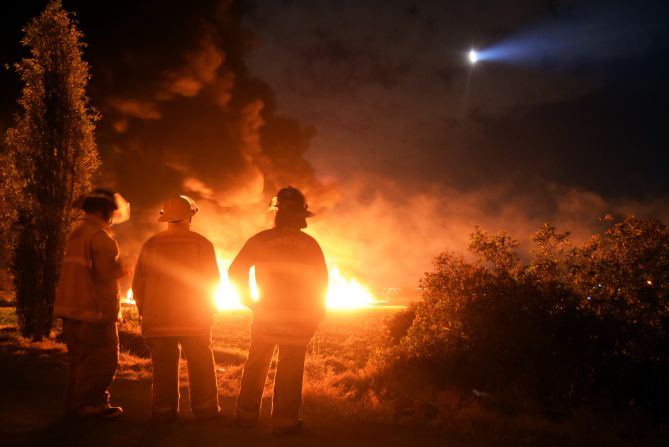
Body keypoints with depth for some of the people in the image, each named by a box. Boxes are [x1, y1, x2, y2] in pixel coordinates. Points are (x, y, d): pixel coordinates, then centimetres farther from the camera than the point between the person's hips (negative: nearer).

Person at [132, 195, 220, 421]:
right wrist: (208, 310, 12)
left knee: (164, 366, 8)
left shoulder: (152, 244, -2)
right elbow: (213, 282, -1)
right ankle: (205, 409, 12)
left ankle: (164, 410, 11)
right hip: (195, 320, -1)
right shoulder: (202, 244, -6)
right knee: (201, 366, 8)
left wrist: (146, 312, 14)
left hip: (158, 320, 2)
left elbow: (138, 283, 3)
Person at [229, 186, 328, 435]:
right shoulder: (310, 244, -3)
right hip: (299, 319, -1)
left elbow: (236, 271, -5)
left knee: (256, 366, 13)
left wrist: (248, 300, 6)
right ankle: (284, 421, 5)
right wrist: (316, 313, 9)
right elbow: (322, 281, -2)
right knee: (290, 371, 3)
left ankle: (247, 415, 18)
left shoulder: (261, 240, -3)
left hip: (266, 314, 1)